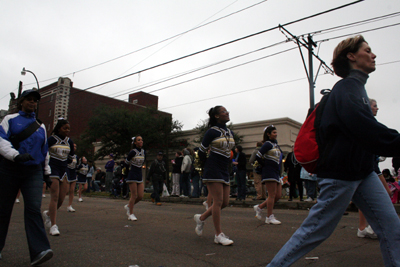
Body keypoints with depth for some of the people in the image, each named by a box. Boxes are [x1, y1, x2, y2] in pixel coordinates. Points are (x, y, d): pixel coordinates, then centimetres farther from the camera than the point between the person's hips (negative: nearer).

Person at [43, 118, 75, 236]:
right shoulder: (51, 139, -4)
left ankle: (48, 213, 35)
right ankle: (53, 225, -7)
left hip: (64, 171, 6)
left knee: (61, 199, 6)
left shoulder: (69, 142, 11)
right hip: (52, 170, -5)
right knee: (54, 197, -11)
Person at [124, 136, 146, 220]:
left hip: (140, 175, 6)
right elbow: (127, 162, 2)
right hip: (132, 175, -6)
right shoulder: (133, 152, -12)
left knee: (140, 196, 3)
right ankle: (131, 214, 11)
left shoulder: (144, 152, 7)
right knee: (134, 195, -4)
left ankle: (128, 206, 28)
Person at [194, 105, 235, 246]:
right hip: (213, 171, -8)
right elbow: (201, 151, -3)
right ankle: (219, 235, 3)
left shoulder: (230, 133, 13)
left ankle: (201, 218, 25)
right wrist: (208, 165, 5)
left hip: (224, 171, 8)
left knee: (225, 202, 7)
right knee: (218, 201, -7)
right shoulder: (212, 132, -9)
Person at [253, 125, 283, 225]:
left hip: (276, 172, 9)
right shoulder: (268, 144, -8)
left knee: (278, 195, 7)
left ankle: (259, 207, 18)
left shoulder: (275, 144, 18)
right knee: (272, 195, -6)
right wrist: (265, 165, -6)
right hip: (269, 172, -9)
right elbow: (258, 157, -17)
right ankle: (269, 217, 1)